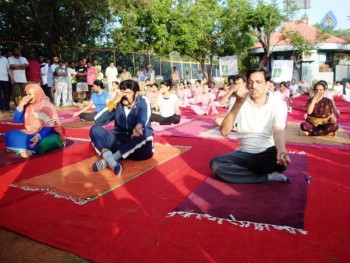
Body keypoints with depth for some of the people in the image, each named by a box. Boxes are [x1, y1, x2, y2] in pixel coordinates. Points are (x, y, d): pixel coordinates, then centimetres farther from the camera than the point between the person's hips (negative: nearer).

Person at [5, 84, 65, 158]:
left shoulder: (46, 106, -9)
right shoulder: (27, 106, 7)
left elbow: (49, 125, -19)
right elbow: (17, 120, 2)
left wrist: (39, 135, -36)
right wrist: (21, 104, -10)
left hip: (47, 133, -6)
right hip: (30, 134, 6)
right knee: (10, 134, -12)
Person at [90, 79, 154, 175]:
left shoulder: (143, 102, -7)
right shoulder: (118, 104, 0)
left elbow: (143, 121, -29)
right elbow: (98, 121, -9)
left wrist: (138, 127, -54)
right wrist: (114, 102, -17)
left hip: (138, 146, -3)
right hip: (120, 141, 3)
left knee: (145, 133, -35)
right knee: (95, 129, -15)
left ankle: (107, 160, -33)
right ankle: (110, 160, -41)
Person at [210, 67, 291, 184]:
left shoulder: (277, 105, -6)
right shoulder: (241, 102, -2)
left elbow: (278, 131, -25)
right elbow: (224, 131, -13)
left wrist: (282, 151, -48)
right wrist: (238, 103, -23)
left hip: (267, 154, -1)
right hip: (244, 153, 2)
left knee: (281, 160, -35)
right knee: (216, 164, -24)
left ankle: (242, 170, -11)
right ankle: (269, 177, -18)